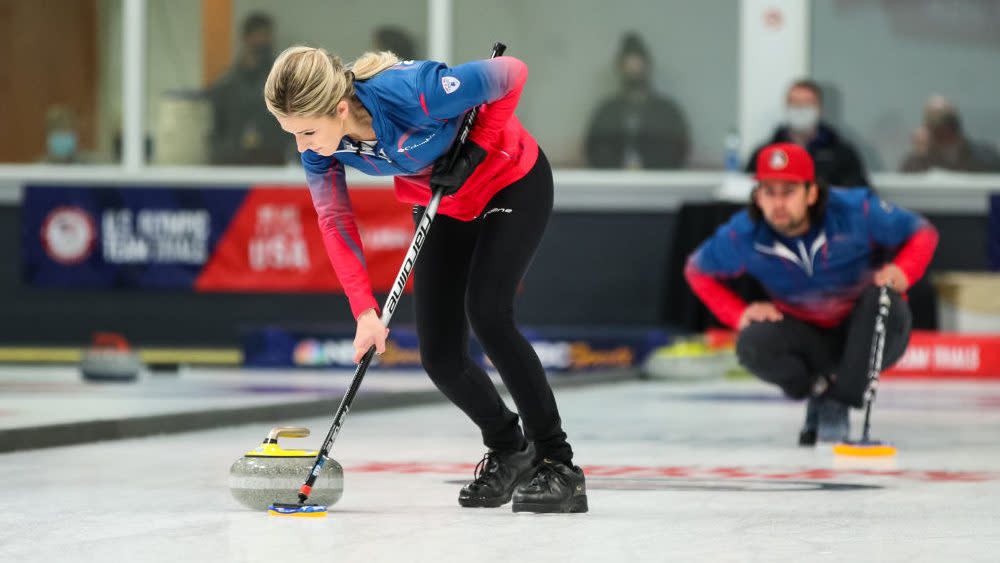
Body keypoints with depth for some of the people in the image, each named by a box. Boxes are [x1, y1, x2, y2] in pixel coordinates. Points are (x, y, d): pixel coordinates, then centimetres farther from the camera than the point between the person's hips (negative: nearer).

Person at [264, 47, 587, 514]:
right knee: (440, 356, -2)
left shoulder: (409, 93, -39)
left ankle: (558, 467, -14)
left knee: (486, 312, -24)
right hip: (444, 206, 6)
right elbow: (335, 221, -13)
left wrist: (475, 148, -26)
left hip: (511, 182, -6)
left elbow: (511, 74, -27)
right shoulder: (317, 140, -21)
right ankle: (508, 450, 25)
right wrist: (365, 311, -21)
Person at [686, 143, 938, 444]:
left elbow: (923, 233, -9)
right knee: (753, 344, -30)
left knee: (882, 297, -34)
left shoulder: (855, 211, -24)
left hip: (867, 337, -1)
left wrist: (902, 271, -30)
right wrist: (739, 314, -12)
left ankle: (839, 401, -16)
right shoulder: (743, 236, -18)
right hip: (807, 335, 1)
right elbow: (697, 270, 2)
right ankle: (819, 391, 3)